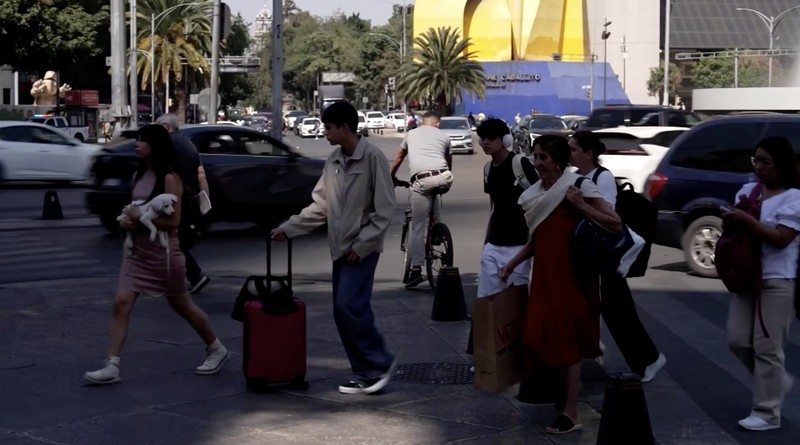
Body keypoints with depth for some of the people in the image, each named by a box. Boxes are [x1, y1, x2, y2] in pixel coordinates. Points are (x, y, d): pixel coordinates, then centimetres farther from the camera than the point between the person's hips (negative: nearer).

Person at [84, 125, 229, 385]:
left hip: (163, 252, -7)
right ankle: (112, 366, -10)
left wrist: (141, 220, -22)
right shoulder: (139, 175, 9)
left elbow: (173, 221, -18)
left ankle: (217, 350, 29)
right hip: (138, 251, 7)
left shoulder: (169, 178, -14)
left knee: (182, 306, 8)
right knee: (121, 303, -8)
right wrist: (129, 221, -2)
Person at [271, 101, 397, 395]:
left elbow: (384, 210, -14)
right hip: (340, 248, 8)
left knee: (350, 306, -16)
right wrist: (289, 228, 7)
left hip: (362, 248, -8)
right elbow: (320, 205, 14)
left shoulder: (372, 157, -13)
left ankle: (380, 364, 0)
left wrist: (361, 246, -15)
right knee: (342, 312, 5)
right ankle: (365, 374, 12)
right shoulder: (333, 160, 10)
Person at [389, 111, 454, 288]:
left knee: (418, 227, 0)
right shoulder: (444, 136, 25)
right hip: (443, 177, 1)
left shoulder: (411, 134, 26)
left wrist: (390, 178, 52)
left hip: (421, 180, -1)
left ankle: (416, 270, -6)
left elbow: (398, 160, 38)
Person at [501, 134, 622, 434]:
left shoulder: (579, 187, -11)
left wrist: (581, 207, -20)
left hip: (571, 275, -6)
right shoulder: (534, 195, 8)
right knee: (543, 336, 6)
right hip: (544, 275, 6)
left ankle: (571, 414, 0)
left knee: (567, 342, -4)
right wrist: (512, 264, 11)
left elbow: (616, 225, -14)